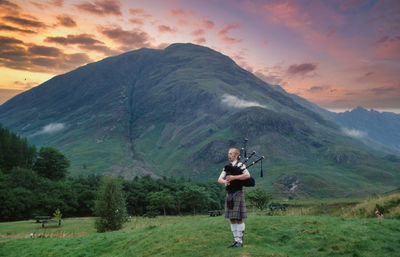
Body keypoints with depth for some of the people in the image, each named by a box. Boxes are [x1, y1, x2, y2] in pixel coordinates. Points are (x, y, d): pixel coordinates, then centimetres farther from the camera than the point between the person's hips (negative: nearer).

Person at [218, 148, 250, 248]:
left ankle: (240, 241, 4)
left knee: (238, 219, -4)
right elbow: (219, 179, 7)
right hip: (229, 195, 6)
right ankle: (236, 240, 16)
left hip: (238, 194, -6)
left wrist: (233, 177, -24)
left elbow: (248, 175, -19)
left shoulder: (240, 165, -2)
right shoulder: (227, 167, 16)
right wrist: (224, 181, -16)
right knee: (232, 220, 8)